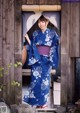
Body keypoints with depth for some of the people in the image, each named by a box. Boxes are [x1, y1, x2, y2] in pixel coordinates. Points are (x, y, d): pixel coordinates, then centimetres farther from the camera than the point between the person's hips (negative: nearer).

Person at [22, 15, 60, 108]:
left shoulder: (52, 33, 3)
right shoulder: (35, 33, 9)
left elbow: (57, 45, 0)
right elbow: (32, 46, 7)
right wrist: (27, 38, -5)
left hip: (47, 59, -1)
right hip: (36, 59, 2)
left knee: (45, 80, 0)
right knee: (36, 79, -2)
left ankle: (44, 101, 10)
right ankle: (36, 101, 6)